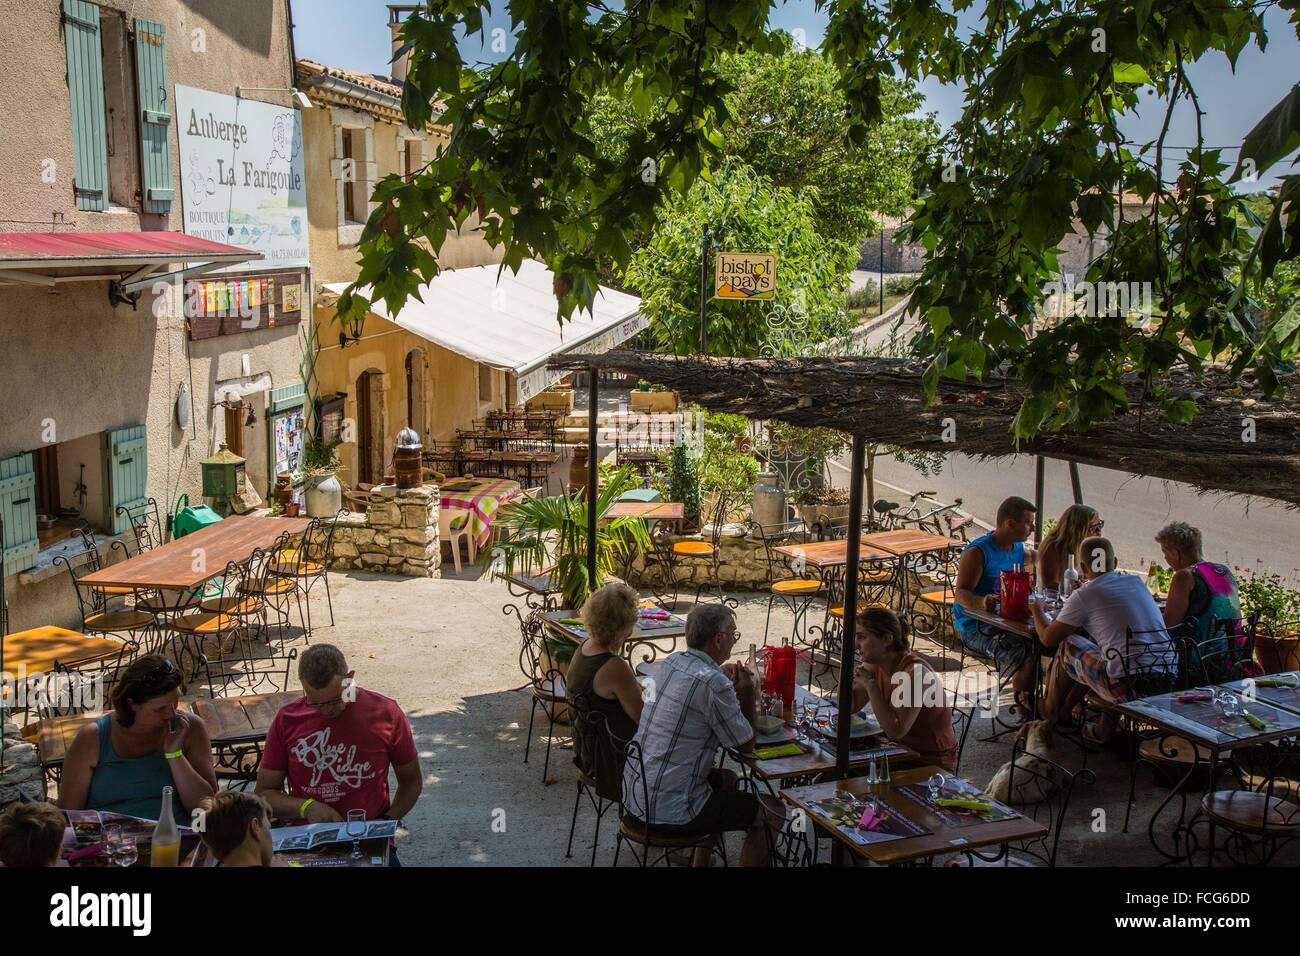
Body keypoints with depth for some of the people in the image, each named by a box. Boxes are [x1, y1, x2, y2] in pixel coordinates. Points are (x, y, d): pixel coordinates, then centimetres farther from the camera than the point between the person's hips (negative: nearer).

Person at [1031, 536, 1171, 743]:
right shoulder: (1137, 582, 14)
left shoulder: (1084, 596, -4)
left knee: (1068, 645, 16)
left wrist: (1037, 611, 26)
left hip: (1130, 687, -6)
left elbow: (1048, 638, 5)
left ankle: (1051, 712, 37)